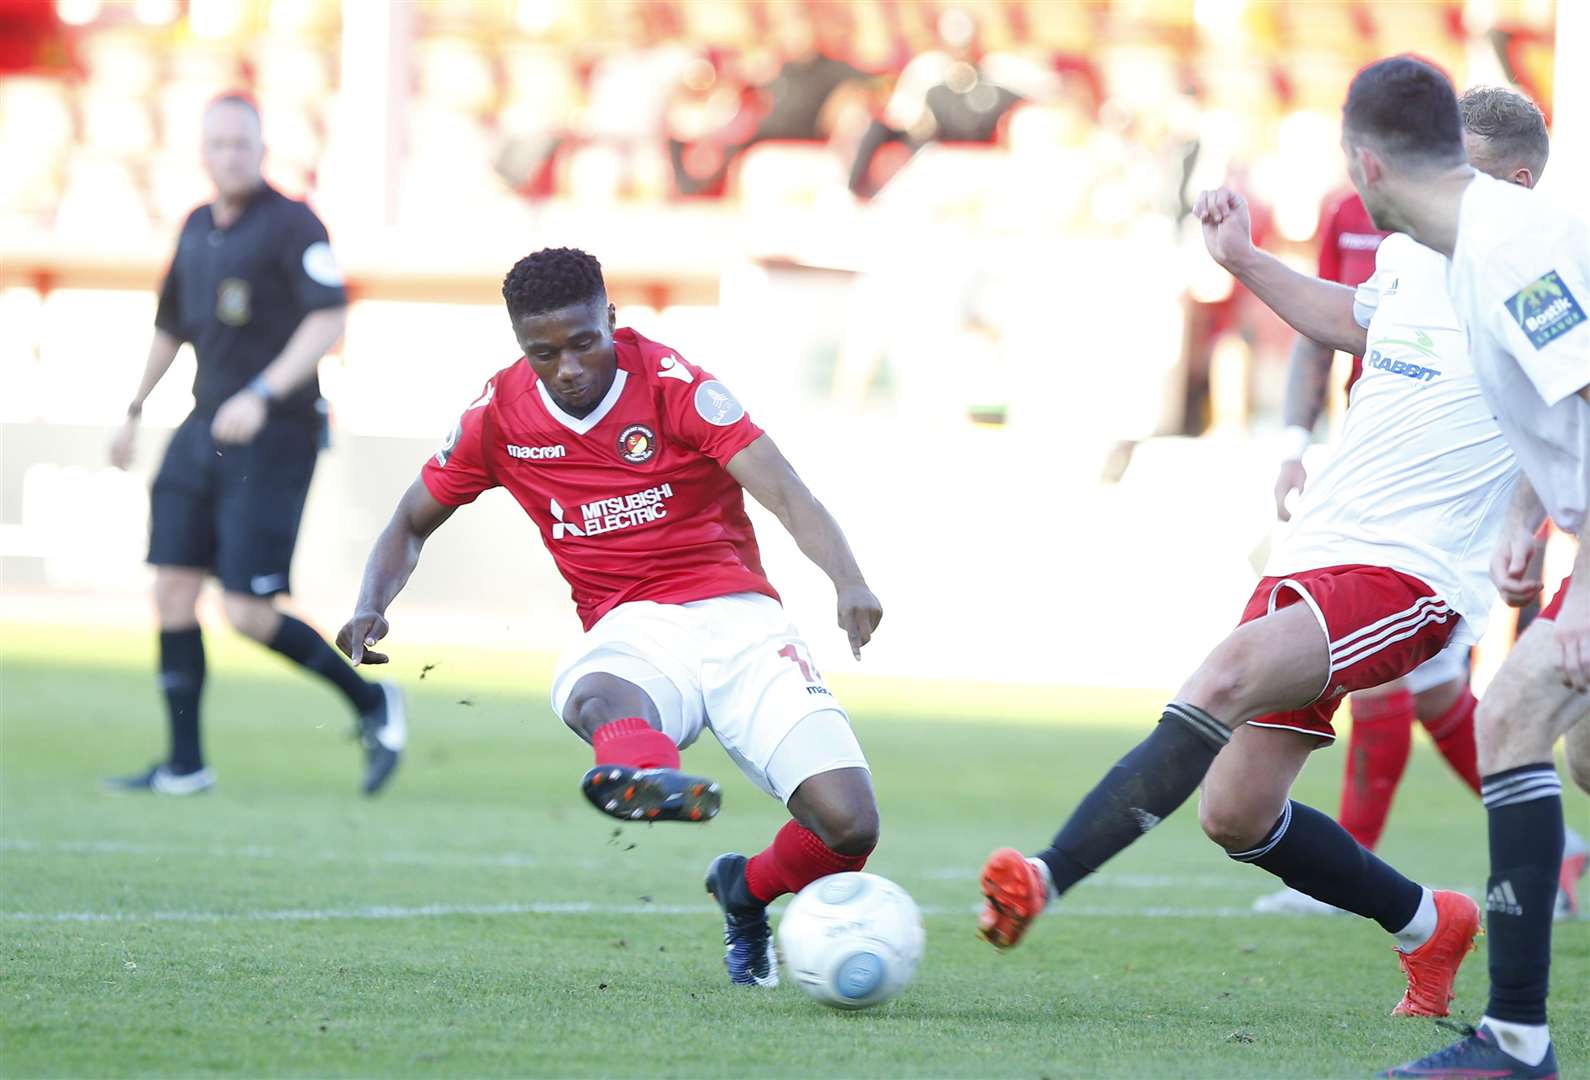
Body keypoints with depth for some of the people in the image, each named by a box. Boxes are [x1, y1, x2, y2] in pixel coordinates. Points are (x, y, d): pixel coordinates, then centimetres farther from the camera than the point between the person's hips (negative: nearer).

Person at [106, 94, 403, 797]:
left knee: (247, 613, -11)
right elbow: (171, 325, 28)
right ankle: (185, 765, 6)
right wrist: (134, 412, 31)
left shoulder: (291, 224, -9)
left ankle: (371, 702, 9)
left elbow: (330, 319, -20)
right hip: (205, 433, 7)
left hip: (274, 440, -7)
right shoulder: (197, 230, 14)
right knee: (172, 592, 0)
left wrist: (263, 395, -29)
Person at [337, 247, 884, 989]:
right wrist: (371, 607, -3)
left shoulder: (670, 384, -7)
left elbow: (785, 493, -18)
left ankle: (748, 894, 16)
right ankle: (651, 777, -78)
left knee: (850, 825, -18)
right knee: (596, 698, -41)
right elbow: (412, 523, 18)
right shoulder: (502, 414, 4)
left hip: (735, 615, -1)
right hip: (630, 629, 1)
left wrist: (848, 582, -37)